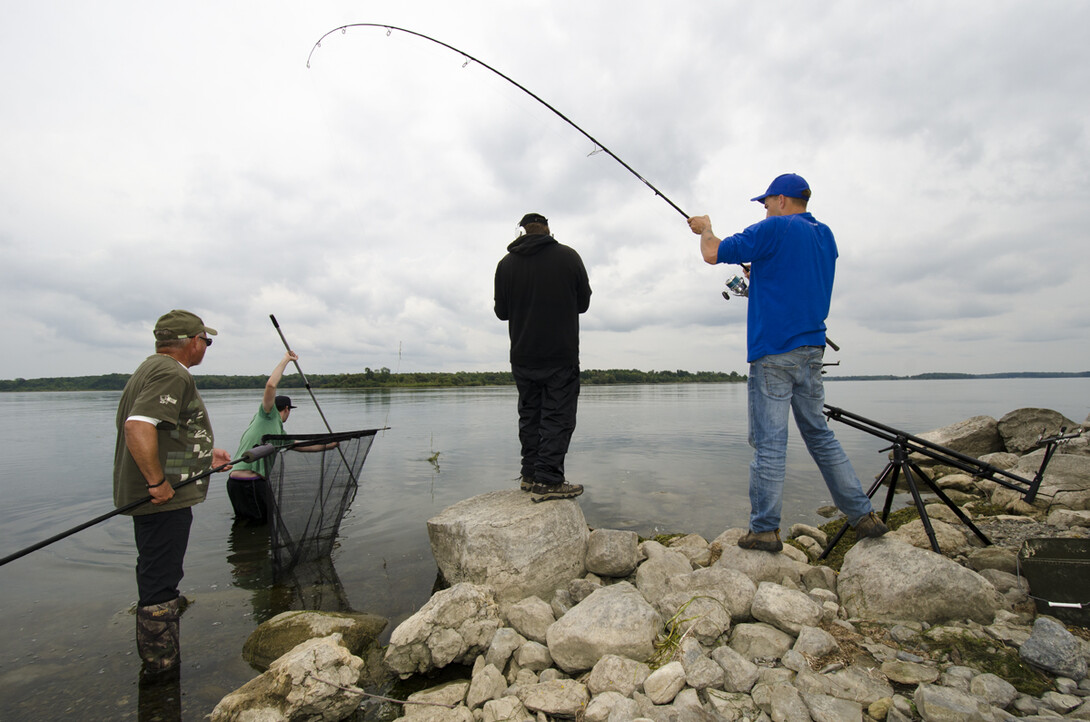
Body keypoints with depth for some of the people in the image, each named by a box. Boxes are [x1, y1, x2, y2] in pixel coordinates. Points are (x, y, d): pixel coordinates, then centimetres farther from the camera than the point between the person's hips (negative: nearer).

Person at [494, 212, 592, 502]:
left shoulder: (506, 263, 3)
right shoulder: (568, 256, -2)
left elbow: (501, 312, 8)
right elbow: (583, 303, 4)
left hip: (522, 356, 3)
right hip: (562, 355, -3)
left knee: (529, 414, 13)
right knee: (558, 416, -1)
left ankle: (530, 475, 18)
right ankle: (548, 480, -4)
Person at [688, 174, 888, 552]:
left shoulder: (775, 229, -8)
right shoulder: (825, 236, 16)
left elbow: (713, 253, -8)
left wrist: (705, 228, 10)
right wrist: (756, 268, 25)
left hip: (774, 352, -8)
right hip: (811, 350, 8)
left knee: (769, 442, -4)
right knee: (819, 434, 15)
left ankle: (764, 529, 2)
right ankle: (863, 515, 20)